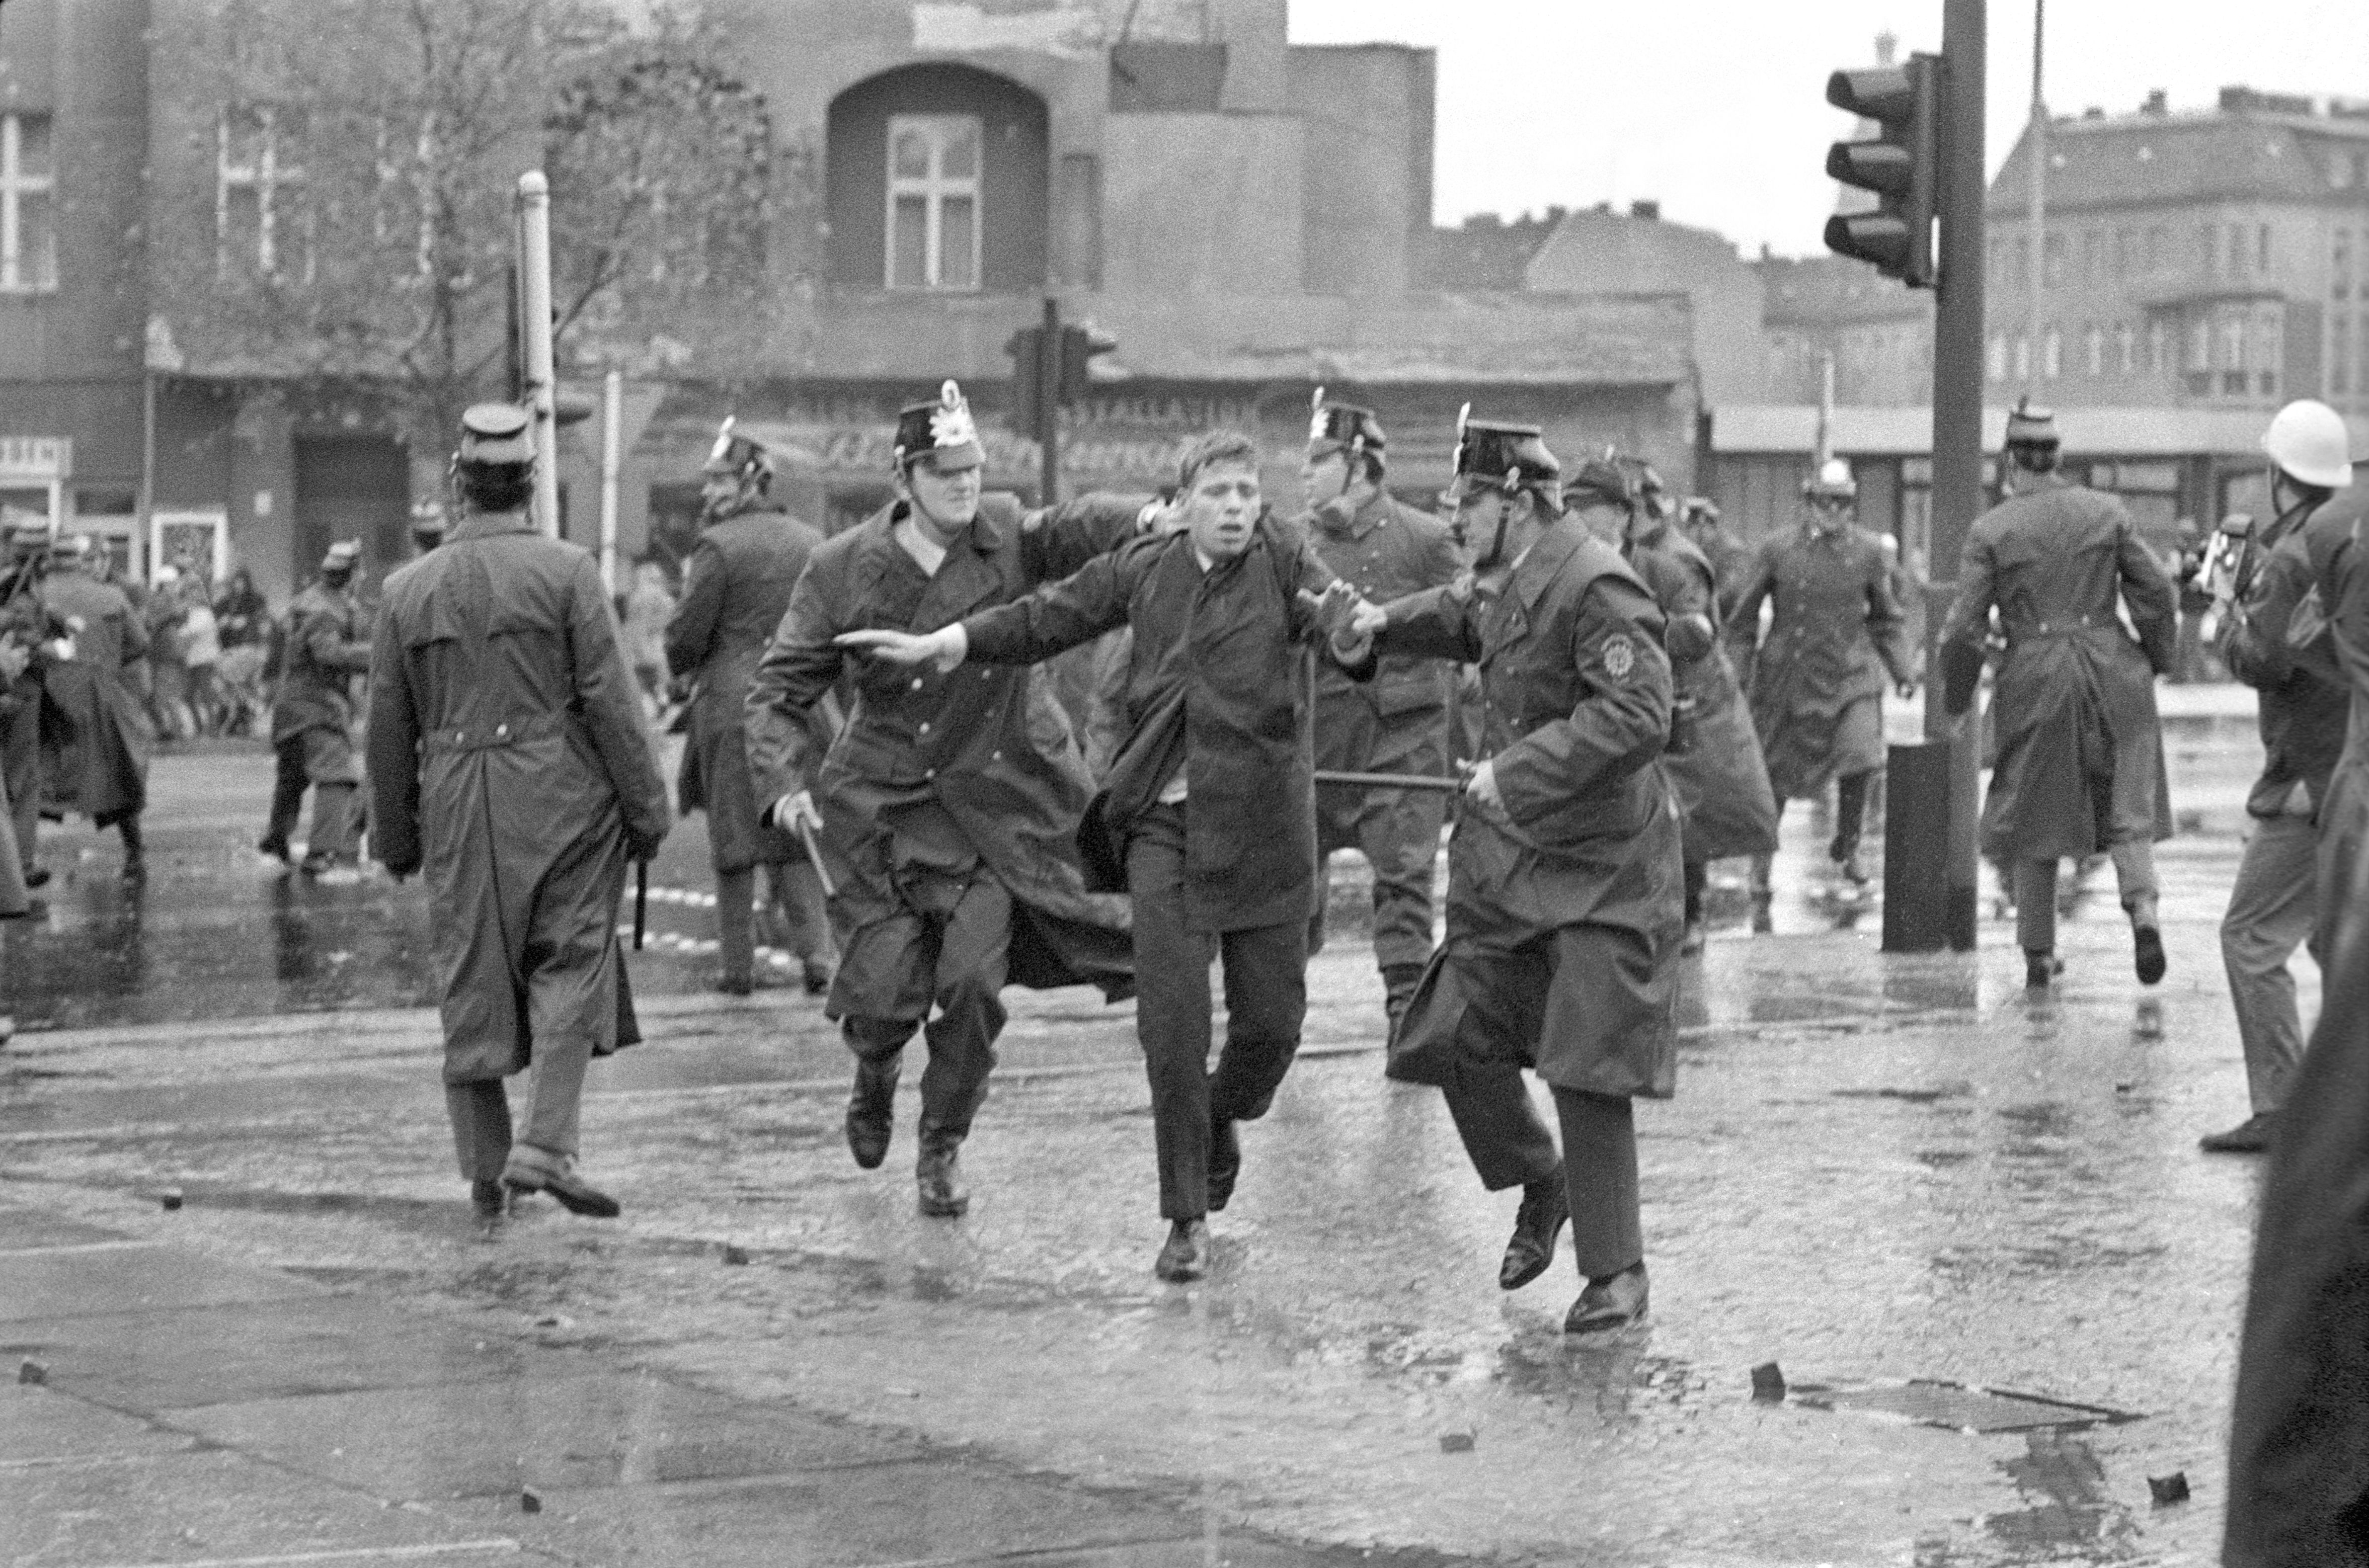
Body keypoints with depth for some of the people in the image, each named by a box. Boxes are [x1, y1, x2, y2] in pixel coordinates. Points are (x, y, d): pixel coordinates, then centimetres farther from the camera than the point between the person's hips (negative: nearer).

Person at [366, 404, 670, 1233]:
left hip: (458, 808, 3)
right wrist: (646, 807, -1)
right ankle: (545, 1145, -11)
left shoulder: (408, 588, 6)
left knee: (472, 987, 9)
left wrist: (394, 835, 19)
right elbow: (610, 700, -8)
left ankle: (485, 1172, 14)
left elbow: (388, 726, 10)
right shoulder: (566, 572, -5)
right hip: (561, 795, -3)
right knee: (570, 970, 3)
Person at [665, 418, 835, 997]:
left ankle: (739, 965, 6)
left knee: (734, 841, 4)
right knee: (798, 839, 11)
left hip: (732, 706, -5)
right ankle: (816, 953, -1)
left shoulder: (720, 547, -9)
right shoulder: (812, 542, 9)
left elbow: (684, 642, -9)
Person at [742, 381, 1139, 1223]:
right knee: (889, 989, -5)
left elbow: (1079, 527, -18)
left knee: (974, 981, -9)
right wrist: (783, 779, -17)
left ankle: (942, 1149, 15)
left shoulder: (1007, 537, -2)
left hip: (997, 803, 1)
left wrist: (1149, 521, -40)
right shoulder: (844, 569, -5)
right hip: (884, 806, -1)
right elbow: (779, 685, -2)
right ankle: (875, 1075, 34)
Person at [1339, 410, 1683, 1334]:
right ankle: (1541, 1188, 31)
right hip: (1506, 853, 8)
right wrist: (1392, 624, 18)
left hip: (1602, 867, -8)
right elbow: (1467, 623, 33)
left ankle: (1617, 1273, 5)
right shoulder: (1507, 583, 8)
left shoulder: (1597, 590, -20)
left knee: (1587, 1068, -7)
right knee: (1459, 1040, 6)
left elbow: (1637, 718, -29)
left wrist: (1518, 770, -29)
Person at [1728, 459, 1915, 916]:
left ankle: (1846, 849, 7)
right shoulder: (1779, 551, -3)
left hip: (1850, 676, 1)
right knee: (1774, 776, 3)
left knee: (1861, 758, -19)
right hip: (1789, 677, 0)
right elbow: (1743, 614, 6)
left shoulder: (1868, 552, 2)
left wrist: (1903, 671, 6)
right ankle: (1760, 878, 18)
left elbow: (1885, 619, 13)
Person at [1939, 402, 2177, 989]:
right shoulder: (2106, 512, 1)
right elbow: (2156, 592, 2)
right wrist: (2156, 660, 17)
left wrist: (1955, 698, 8)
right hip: (2110, 668, 1)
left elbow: (1965, 627, -6)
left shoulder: (1990, 530, -5)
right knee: (2127, 807, 8)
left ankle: (2038, 954, 16)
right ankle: (2144, 909, -18)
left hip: (2035, 678, -1)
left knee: (2036, 819, 12)